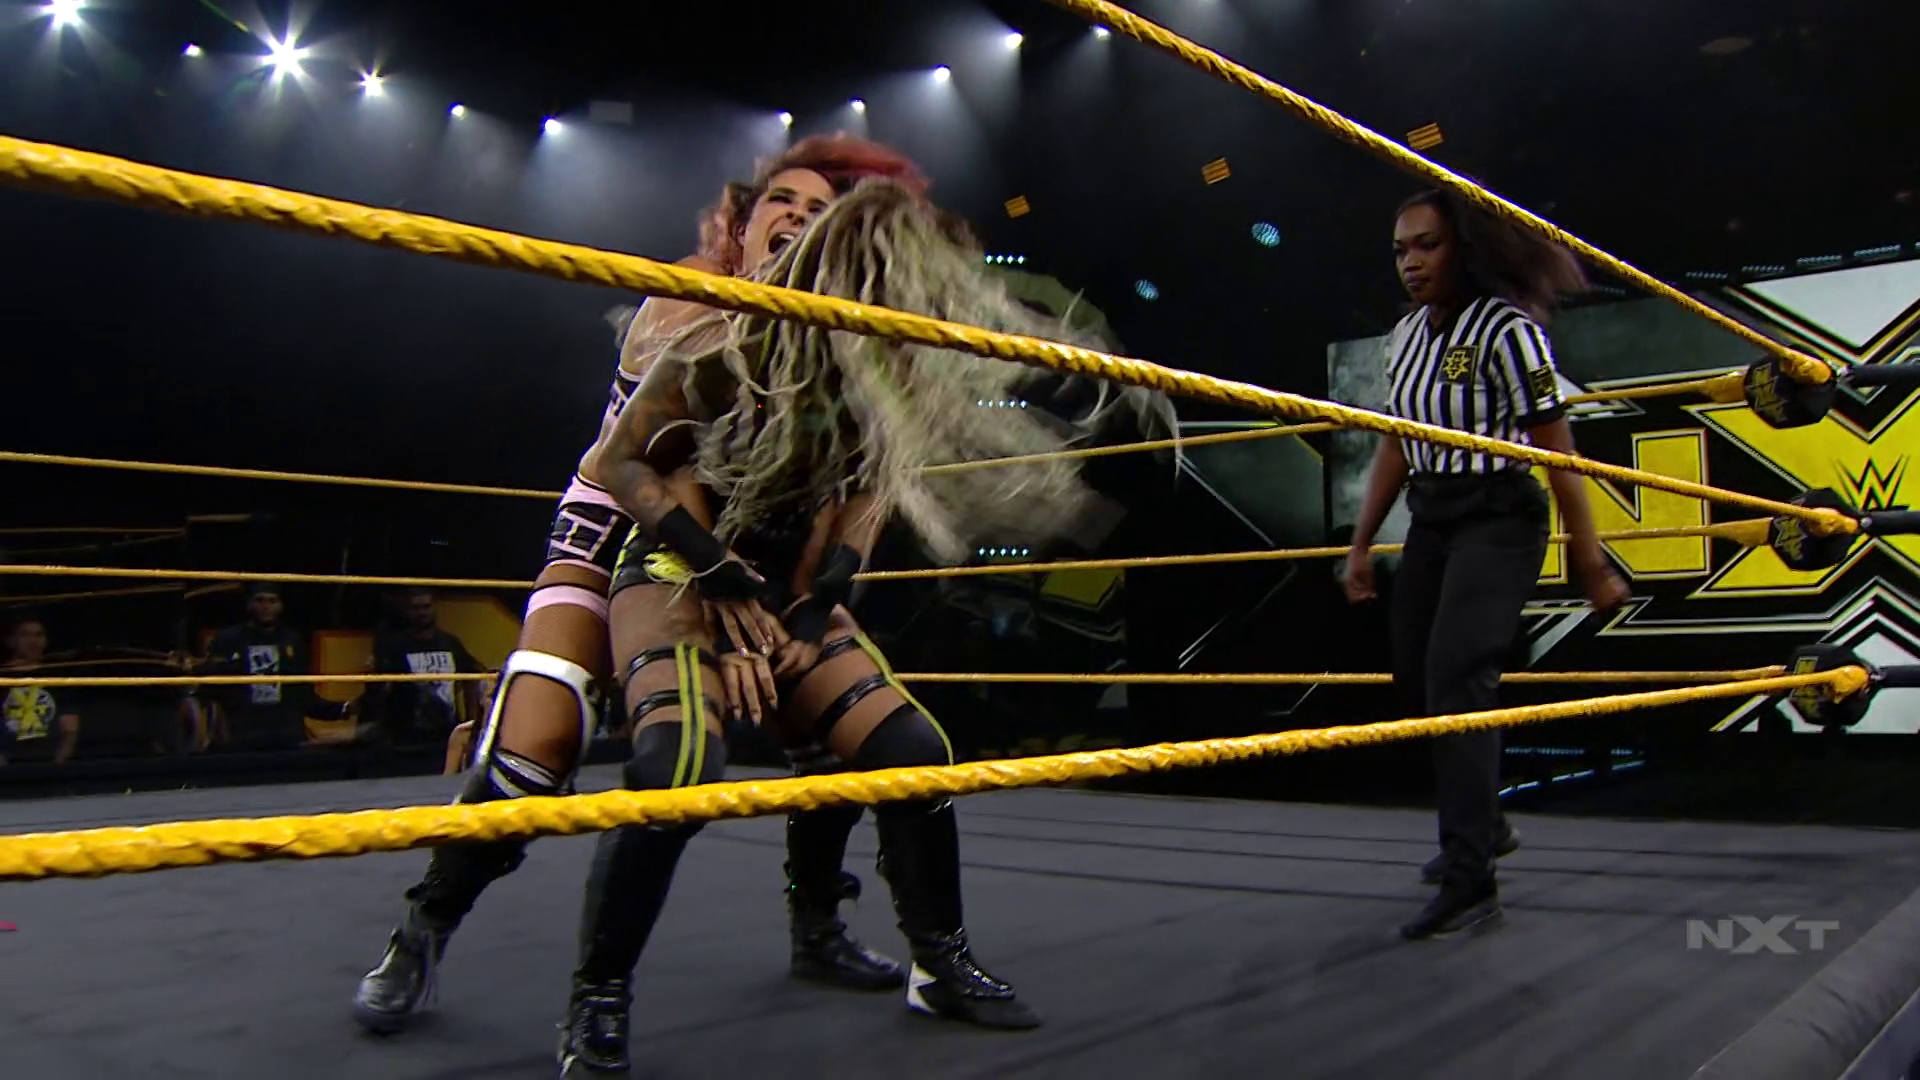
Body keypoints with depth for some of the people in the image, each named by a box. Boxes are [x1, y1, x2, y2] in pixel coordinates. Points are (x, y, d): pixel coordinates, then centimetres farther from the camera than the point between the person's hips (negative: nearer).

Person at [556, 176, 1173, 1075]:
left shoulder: (882, 376, -5)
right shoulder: (725, 349, -19)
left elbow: (870, 487, 8)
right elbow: (622, 462, -12)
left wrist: (820, 597, -3)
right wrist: (717, 569, -20)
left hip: (791, 594, 5)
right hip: (676, 579, -5)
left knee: (915, 753, -4)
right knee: (677, 767, -30)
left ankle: (941, 966, 17)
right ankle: (595, 1004, -11)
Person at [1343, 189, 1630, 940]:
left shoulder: (1507, 329, -14)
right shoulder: (1406, 336, 8)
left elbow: (1558, 454, -15)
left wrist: (1591, 564, -15)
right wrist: (1361, 544, 14)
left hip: (1498, 520, -8)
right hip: (1431, 522, 8)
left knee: (1456, 678, -19)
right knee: (1414, 684, 13)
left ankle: (1471, 883, -15)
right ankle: (1483, 826, 35)